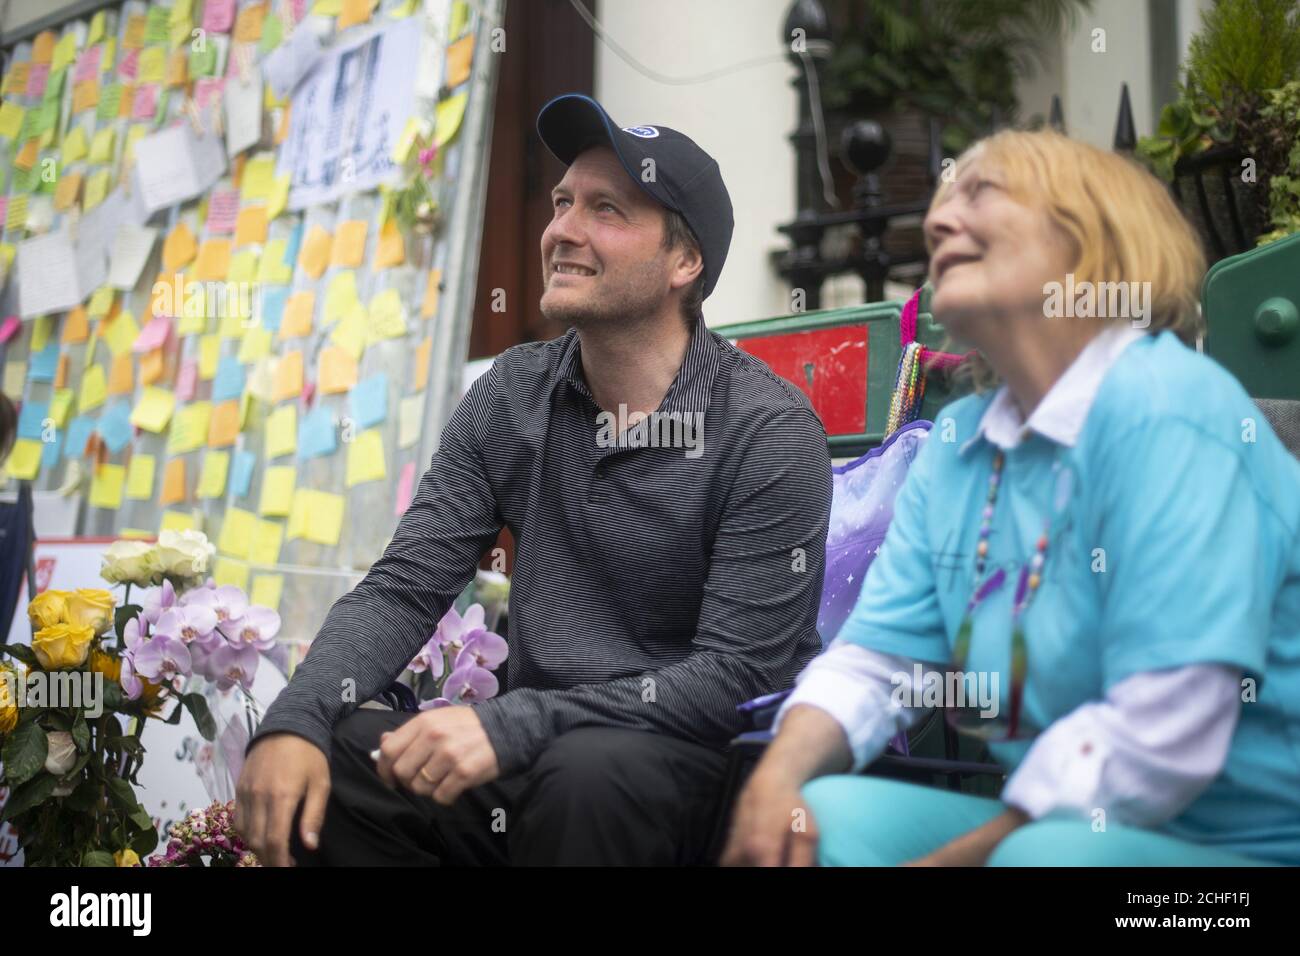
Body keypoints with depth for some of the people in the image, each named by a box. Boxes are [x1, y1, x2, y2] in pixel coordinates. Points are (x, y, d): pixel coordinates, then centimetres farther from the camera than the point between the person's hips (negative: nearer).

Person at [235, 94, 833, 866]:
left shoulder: (770, 432, -12)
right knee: (312, 757, -20)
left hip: (697, 766, -4)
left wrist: (509, 725, -27)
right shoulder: (513, 396, 5)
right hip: (535, 758, 4)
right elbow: (403, 590, 2)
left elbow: (738, 675, -18)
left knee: (586, 772, -36)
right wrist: (294, 721, -18)